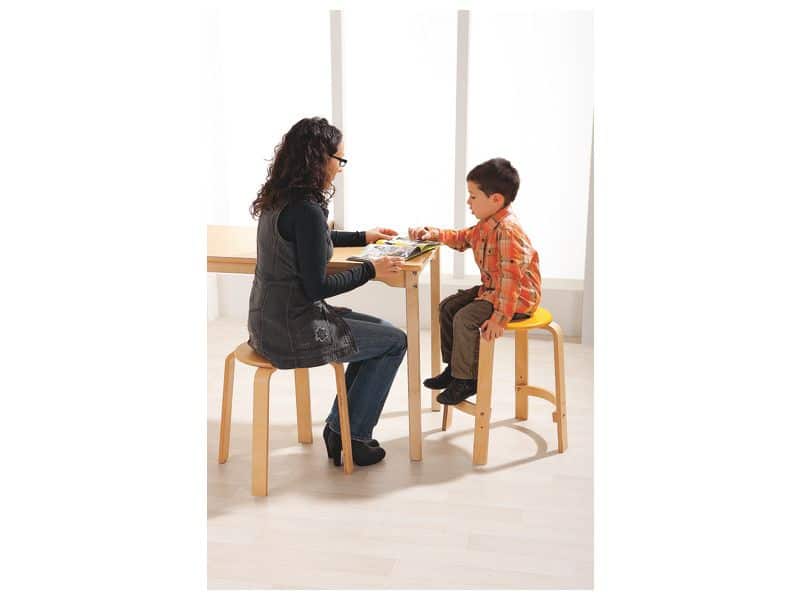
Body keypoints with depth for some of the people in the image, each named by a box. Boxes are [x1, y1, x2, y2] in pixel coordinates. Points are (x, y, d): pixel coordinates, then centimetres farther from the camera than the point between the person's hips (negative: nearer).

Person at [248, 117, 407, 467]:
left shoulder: (279, 198, 7)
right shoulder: (306, 209, -23)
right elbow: (316, 287, -21)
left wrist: (363, 237, 31)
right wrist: (371, 270, -10)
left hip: (270, 321, 9)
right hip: (291, 332, -9)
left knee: (379, 332, 21)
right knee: (395, 342, 4)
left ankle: (339, 427, 24)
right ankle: (350, 436, 15)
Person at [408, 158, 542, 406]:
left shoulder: (507, 230, -27)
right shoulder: (485, 225, 6)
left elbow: (511, 277, -31)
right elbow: (462, 238, 25)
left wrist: (500, 317, -32)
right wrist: (433, 233, 10)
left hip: (518, 297, -11)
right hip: (490, 289, 11)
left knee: (465, 319, -22)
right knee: (447, 307, 10)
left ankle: (466, 380, -5)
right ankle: (453, 367, 20)